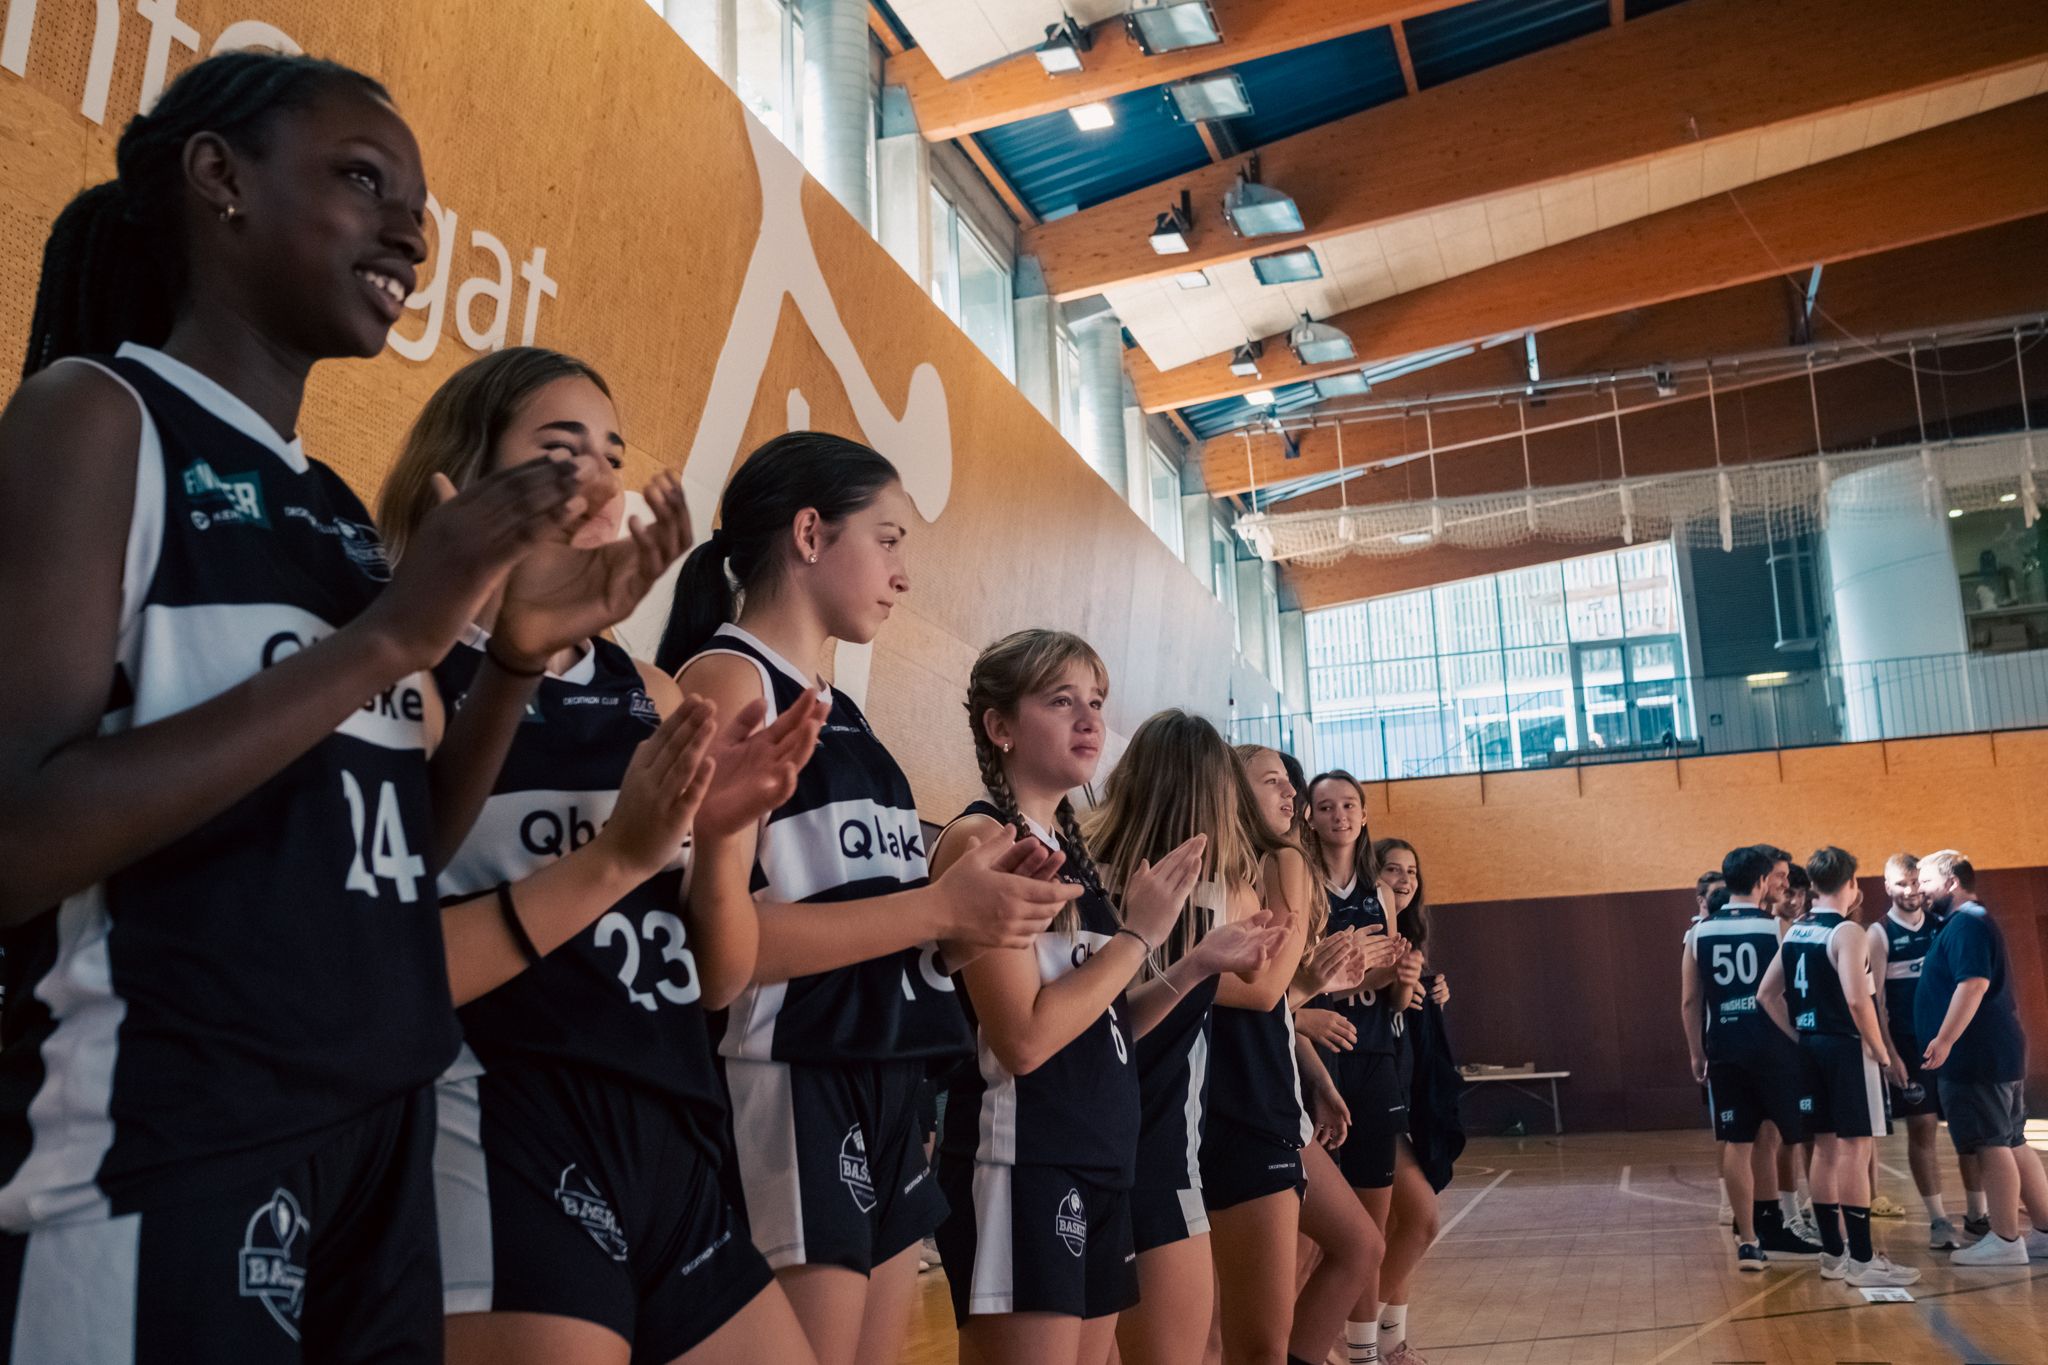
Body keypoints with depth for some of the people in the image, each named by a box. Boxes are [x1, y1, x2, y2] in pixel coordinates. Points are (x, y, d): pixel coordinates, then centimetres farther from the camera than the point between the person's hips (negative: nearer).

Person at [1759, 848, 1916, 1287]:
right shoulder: (1847, 932, -13)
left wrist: (1799, 1037, 13)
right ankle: (1862, 1259, 0)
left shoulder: (1794, 932, 10)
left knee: (1825, 1148, 12)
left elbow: (1766, 994, 12)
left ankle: (1833, 1252, 19)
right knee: (1854, 1149, -4)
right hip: (1847, 1048, -8)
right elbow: (1857, 999, -24)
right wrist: (1880, 1049, -13)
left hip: (1812, 1048, 8)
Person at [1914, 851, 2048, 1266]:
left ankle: (2005, 1241, -4)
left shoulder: (1967, 923, -14)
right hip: (1997, 1051, 11)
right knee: (2011, 1142, 14)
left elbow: (1974, 983, -26)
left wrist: (1944, 1040, -28)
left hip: (1978, 1054, -11)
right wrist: (1948, 1042, 27)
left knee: (1990, 1145, -7)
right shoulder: (1972, 921, 19)